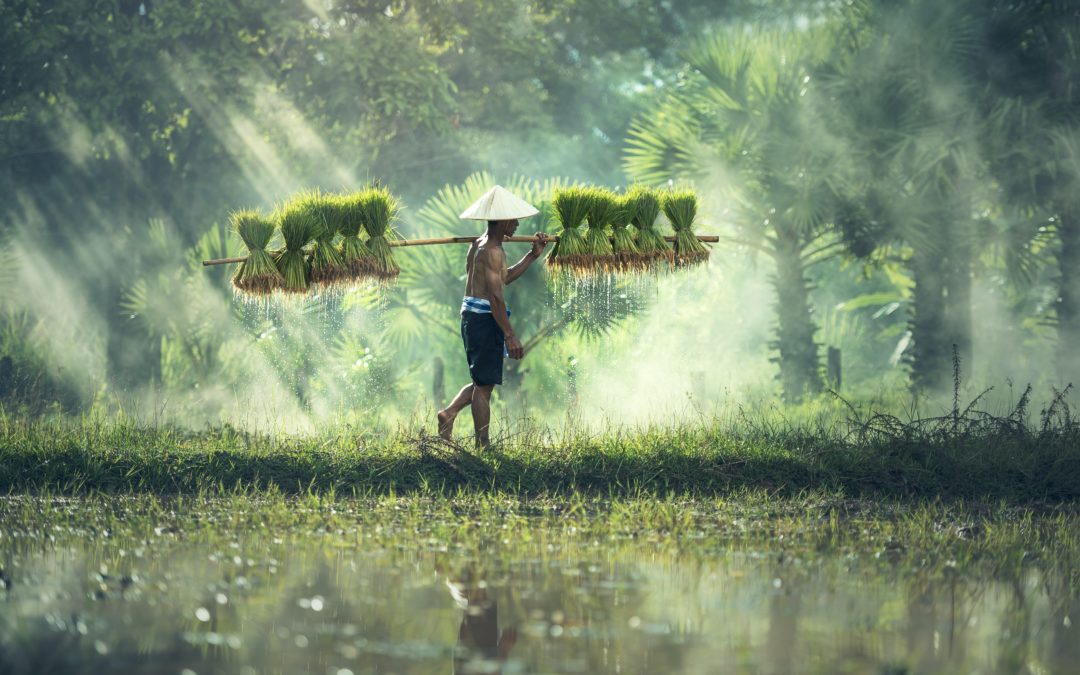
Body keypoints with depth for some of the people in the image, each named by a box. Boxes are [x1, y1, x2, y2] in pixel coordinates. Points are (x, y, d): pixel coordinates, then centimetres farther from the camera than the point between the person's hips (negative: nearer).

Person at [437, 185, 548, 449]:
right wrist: (510, 335, -22)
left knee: (483, 382, 20)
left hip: (471, 317, 10)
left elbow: (504, 277, 25)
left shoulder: (479, 244, 15)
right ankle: (483, 445, 3)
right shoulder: (493, 251, -16)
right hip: (485, 318, -10)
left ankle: (449, 413, 6)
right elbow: (495, 296, -21)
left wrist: (532, 255, 20)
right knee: (484, 384, -2)